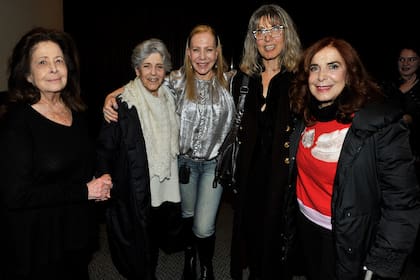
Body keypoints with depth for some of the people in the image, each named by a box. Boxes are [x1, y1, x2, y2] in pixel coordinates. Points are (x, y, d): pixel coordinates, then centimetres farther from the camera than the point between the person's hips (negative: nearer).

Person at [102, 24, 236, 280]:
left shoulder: (229, 80, -7)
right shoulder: (178, 79, -8)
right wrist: (110, 96, -20)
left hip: (214, 162, -1)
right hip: (185, 160, 2)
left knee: (203, 228, -4)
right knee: (187, 215, 22)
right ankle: (189, 257, 52)